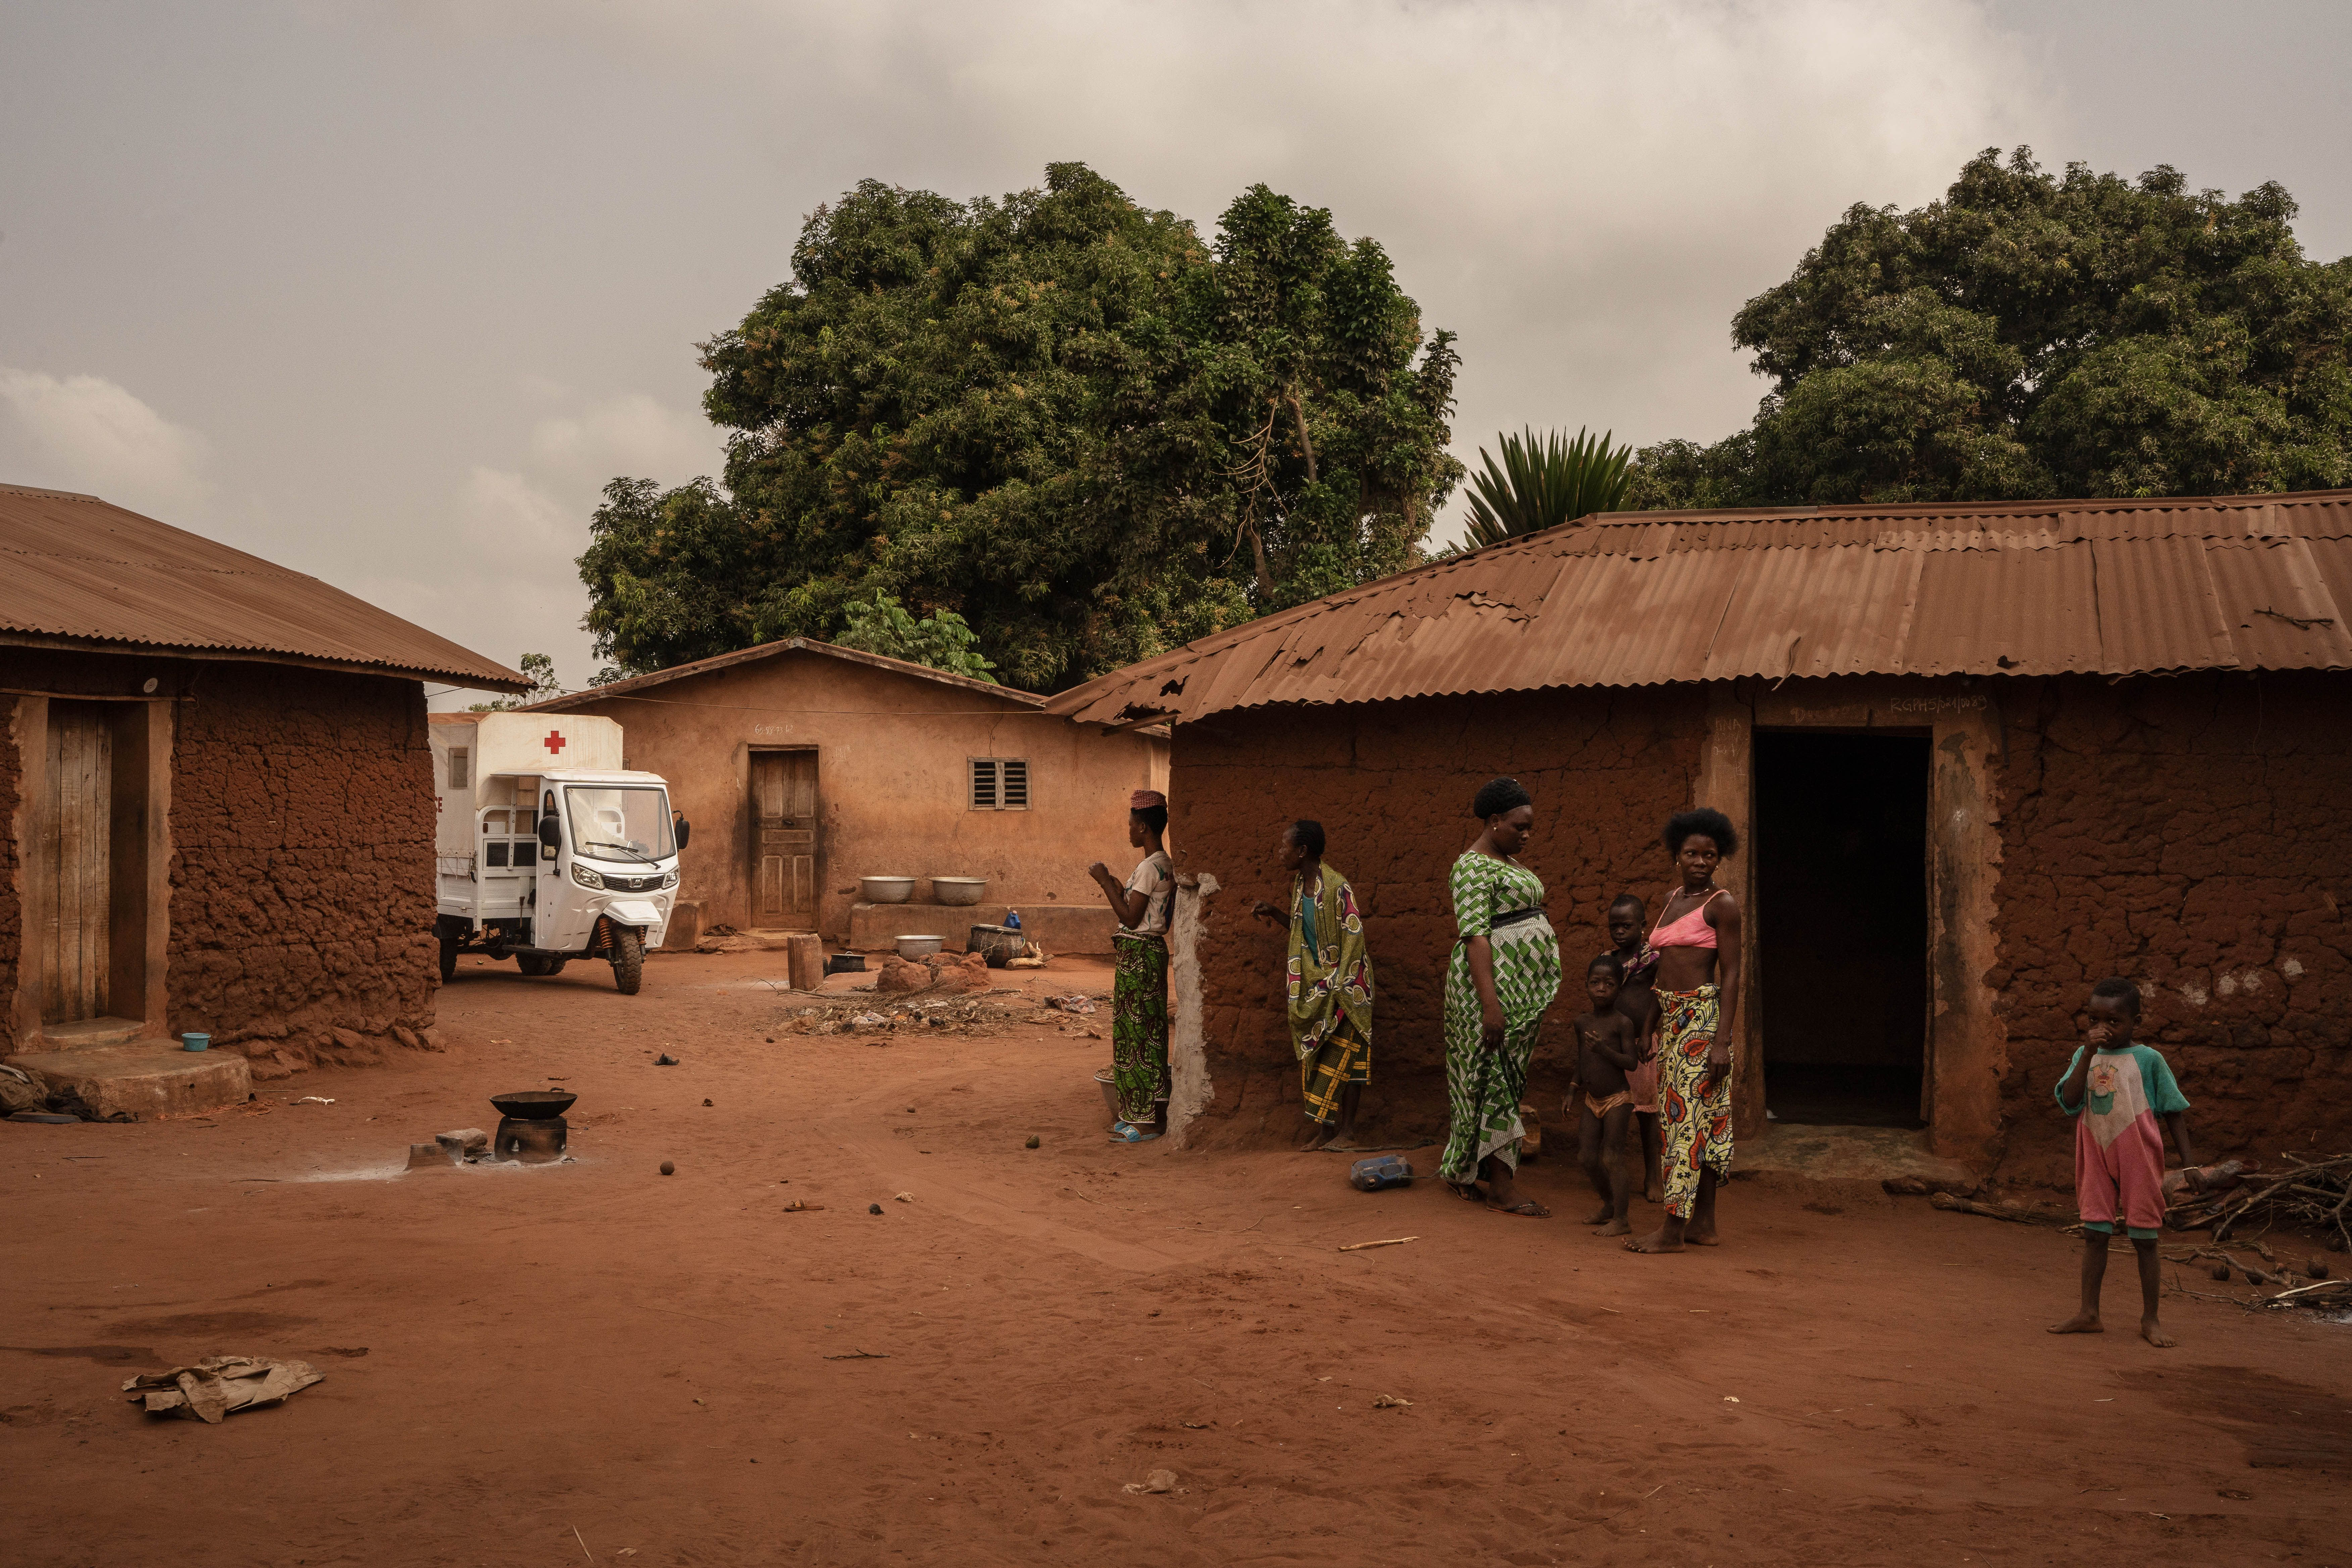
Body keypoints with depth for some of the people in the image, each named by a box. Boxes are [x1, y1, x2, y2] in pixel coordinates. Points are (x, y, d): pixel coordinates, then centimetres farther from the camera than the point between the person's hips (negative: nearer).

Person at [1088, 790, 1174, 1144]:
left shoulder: (1150, 867, -18)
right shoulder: (1163, 865, 13)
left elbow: (1131, 917, -19)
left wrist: (1106, 882, -13)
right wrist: (1113, 884, 16)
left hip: (1140, 954, -10)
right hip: (1146, 952, 10)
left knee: (1141, 1035, -5)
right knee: (1140, 1034, 13)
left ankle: (1149, 1121, -1)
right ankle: (1138, 1115, 19)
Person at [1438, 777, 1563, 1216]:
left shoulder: (1510, 862, 17)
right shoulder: (1473, 867, -13)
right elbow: (1475, 935, -20)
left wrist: (1539, 996, 21)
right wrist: (1490, 1002, -27)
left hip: (1523, 986, 9)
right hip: (1493, 982, -9)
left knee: (1495, 1077, 13)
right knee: (1496, 1078, -5)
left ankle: (1458, 1163, 23)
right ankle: (1503, 1188, -1)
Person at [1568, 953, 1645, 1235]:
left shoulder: (1623, 1023, -11)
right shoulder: (1582, 1022, 6)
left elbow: (1632, 1063, -15)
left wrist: (1605, 1050, -27)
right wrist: (1573, 1089, 14)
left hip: (1618, 1099, -6)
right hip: (1592, 1101, 6)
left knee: (1613, 1159, -8)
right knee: (1587, 1158, 9)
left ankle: (1621, 1219, -2)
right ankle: (1609, 1204, 31)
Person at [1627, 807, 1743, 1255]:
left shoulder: (1721, 904, -7)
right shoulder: (1671, 900, 15)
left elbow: (1731, 975, -11)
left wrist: (1721, 1041, -17)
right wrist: (1652, 1028, 20)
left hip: (1702, 1015, -8)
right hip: (1670, 1015, 8)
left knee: (1690, 1116, -7)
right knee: (1685, 1116, 9)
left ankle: (1673, 1229, -7)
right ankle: (1704, 1223, 16)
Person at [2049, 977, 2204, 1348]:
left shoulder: (2148, 1060, -6)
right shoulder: (2084, 1057, 2)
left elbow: (2174, 1112, 1)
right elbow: (2069, 1102, -12)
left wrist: (2188, 1162, -2)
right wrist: (2089, 1053, -18)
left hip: (2138, 1160, -3)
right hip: (2097, 1158, 3)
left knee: (2144, 1238, 5)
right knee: (2094, 1234, 7)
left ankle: (2150, 1320, 15)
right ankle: (2089, 1314, 15)